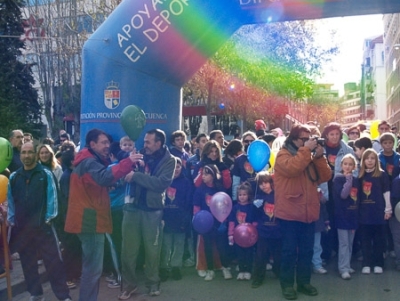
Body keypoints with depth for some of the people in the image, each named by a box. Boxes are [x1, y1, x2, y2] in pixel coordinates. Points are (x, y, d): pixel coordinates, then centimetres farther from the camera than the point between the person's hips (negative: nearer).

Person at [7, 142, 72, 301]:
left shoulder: (46, 174, -1)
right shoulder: (14, 177, 8)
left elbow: (52, 197, -5)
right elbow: (10, 199, 10)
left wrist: (49, 218, -10)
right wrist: (11, 220, 3)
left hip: (43, 226, -4)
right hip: (21, 228, 4)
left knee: (54, 262, -2)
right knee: (28, 263, 13)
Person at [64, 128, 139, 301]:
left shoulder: (91, 161, 19)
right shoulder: (89, 162, -17)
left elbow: (101, 181, 22)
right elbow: (104, 177, -36)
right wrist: (128, 163, -36)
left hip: (89, 219, 11)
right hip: (90, 220, -11)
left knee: (91, 265, 19)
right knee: (94, 267, -6)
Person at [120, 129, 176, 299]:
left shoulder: (168, 160, -4)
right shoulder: (141, 155, 6)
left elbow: (162, 183, -19)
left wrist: (136, 175, -20)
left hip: (153, 209, -2)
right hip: (132, 206, 3)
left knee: (152, 248, 10)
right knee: (128, 248, 6)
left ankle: (153, 283, 26)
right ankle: (129, 284, 19)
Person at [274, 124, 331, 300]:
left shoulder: (311, 156, 15)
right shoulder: (283, 155, -4)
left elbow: (325, 177, 6)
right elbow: (292, 168, -26)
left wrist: (319, 156, -6)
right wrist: (306, 150, -18)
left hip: (308, 212, 6)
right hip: (290, 212, -6)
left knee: (307, 250, 13)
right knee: (290, 250, 1)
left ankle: (303, 282, 25)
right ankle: (287, 284, 13)